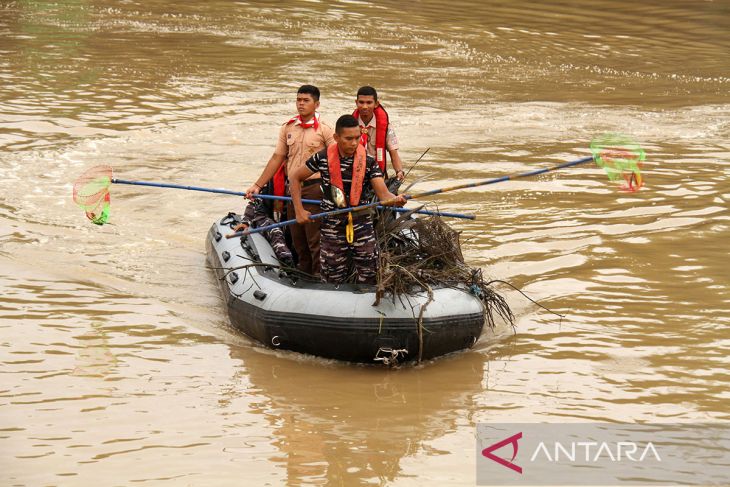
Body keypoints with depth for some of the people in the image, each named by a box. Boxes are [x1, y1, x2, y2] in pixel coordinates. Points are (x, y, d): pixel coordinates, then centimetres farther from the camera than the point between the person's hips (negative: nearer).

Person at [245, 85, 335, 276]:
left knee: (315, 238, -7)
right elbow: (277, 158, 13)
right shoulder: (287, 128, 10)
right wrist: (257, 185, 10)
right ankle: (303, 274, 22)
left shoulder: (324, 129, -5)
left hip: (315, 188, -5)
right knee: (297, 238, 11)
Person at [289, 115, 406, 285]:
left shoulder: (368, 162, -5)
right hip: (332, 226, 0)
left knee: (369, 277, 1)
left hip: (362, 224, 0)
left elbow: (383, 194, -14)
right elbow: (294, 178, 5)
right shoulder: (323, 158, -6)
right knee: (333, 279, 6)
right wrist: (299, 211, -2)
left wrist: (395, 200, -37)